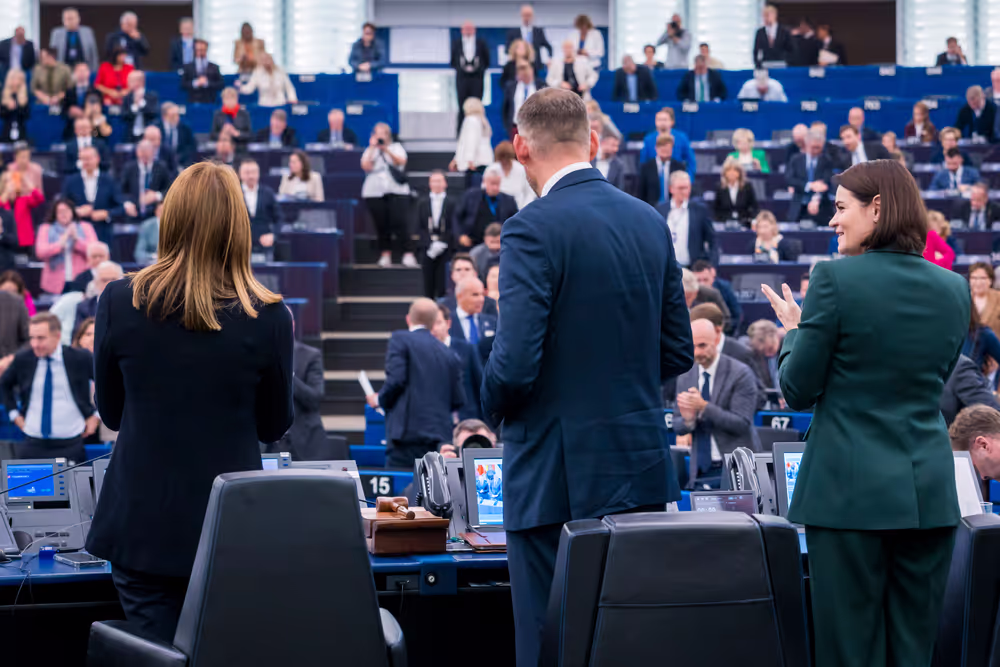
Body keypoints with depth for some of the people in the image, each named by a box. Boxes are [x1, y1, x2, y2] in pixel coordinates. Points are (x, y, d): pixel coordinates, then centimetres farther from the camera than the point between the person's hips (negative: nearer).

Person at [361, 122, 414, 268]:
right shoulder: (369, 151, 14)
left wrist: (386, 149, -16)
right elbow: (366, 167, -3)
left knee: (399, 222, -14)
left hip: (396, 190, -1)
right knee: (381, 224, -3)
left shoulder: (396, 148, 14)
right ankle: (385, 254, 6)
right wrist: (372, 148, -4)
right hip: (374, 191, 1)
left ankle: (408, 255, -16)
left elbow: (401, 161, -5)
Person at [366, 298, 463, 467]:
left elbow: (396, 380, -10)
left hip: (408, 433, -5)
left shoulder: (401, 339, 2)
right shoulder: (449, 354, 16)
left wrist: (380, 400, 8)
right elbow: (458, 401, 14)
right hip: (441, 437, 6)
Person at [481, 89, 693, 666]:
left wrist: (494, 408, 2)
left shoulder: (535, 229, -14)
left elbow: (515, 364, -18)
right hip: (643, 468, 7)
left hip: (559, 476, -7)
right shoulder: (651, 223, 7)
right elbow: (678, 352, 11)